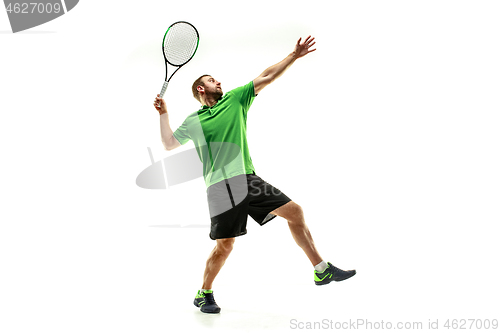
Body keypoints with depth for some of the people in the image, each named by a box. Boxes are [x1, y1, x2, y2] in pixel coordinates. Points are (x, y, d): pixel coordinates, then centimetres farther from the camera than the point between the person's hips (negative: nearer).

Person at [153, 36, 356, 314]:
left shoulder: (235, 99, 16)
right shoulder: (193, 121, 12)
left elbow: (266, 77, 13)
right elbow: (169, 144, 10)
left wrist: (294, 56, 9)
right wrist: (163, 114, 7)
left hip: (249, 179, 3)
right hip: (221, 185, -3)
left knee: (294, 212, -4)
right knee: (225, 245, -6)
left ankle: (322, 270, 6)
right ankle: (204, 294, 17)